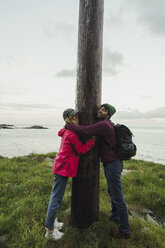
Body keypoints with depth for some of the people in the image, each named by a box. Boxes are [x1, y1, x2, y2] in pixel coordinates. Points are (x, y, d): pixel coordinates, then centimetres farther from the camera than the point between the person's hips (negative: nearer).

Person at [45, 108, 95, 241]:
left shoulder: (67, 131, 11)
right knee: (56, 199, 1)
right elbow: (81, 150, -12)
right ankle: (50, 231, 15)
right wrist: (93, 140, -7)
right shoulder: (72, 134, -18)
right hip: (64, 168, -10)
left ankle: (52, 222, 36)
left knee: (55, 196, 20)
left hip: (61, 166, 10)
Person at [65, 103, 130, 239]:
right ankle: (115, 216, 49)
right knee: (111, 191, 26)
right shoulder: (106, 124, 9)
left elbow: (85, 130, -31)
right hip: (110, 163, 10)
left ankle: (124, 231, 21)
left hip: (113, 164, -10)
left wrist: (68, 126, -18)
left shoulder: (104, 125, -23)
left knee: (118, 197, 3)